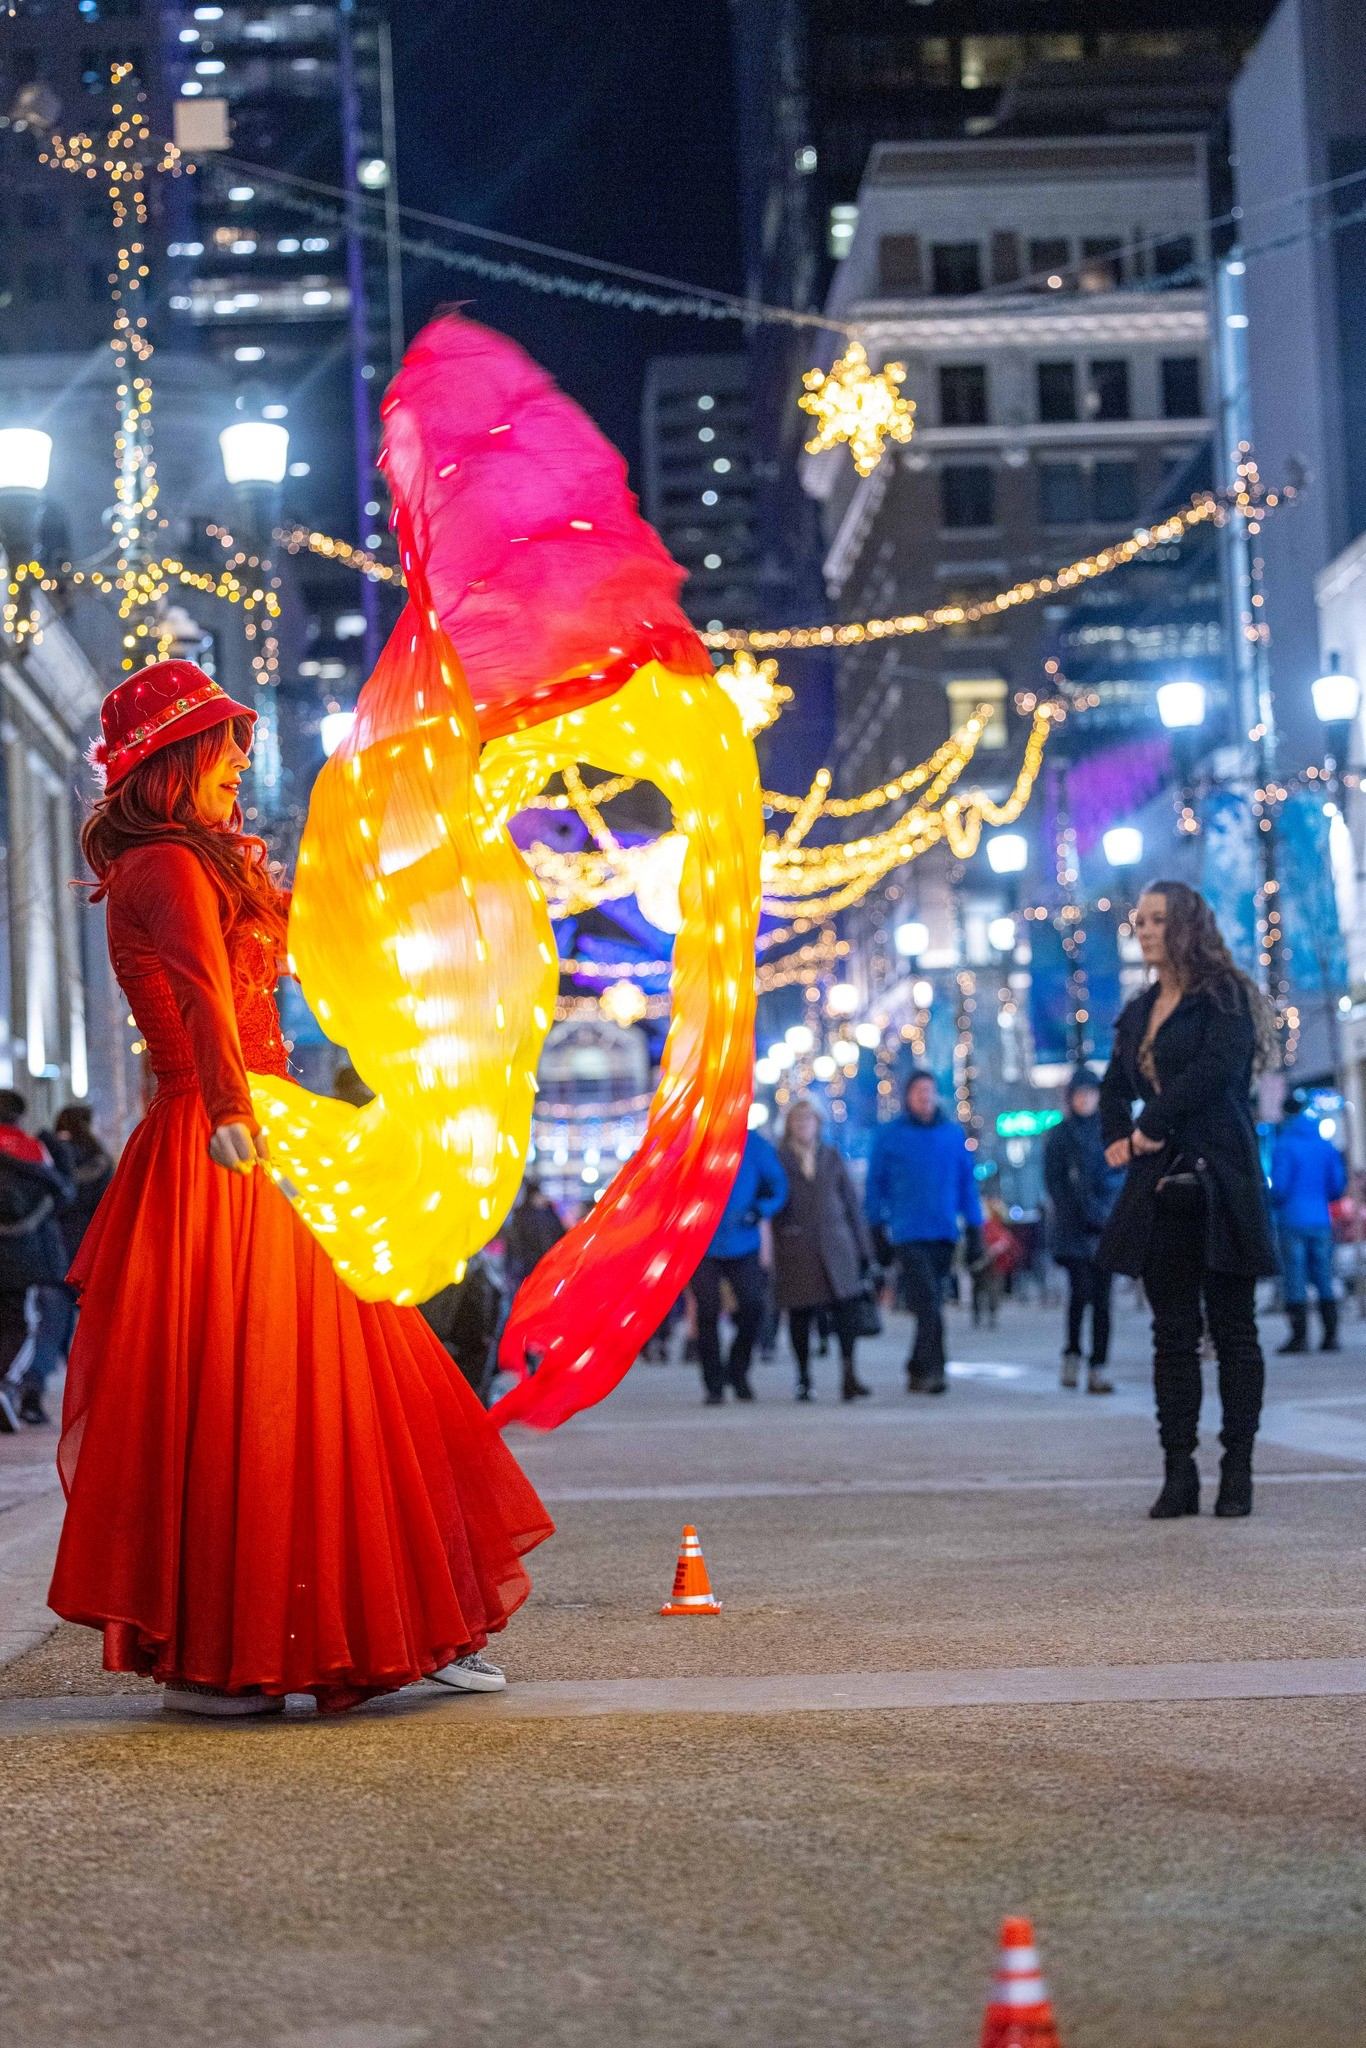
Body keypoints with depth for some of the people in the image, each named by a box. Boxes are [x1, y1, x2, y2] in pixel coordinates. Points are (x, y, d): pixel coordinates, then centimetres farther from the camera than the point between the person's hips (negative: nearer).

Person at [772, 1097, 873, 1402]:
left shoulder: (832, 1158, 13)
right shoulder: (778, 1159, 5)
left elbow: (851, 1203, 14)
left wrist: (863, 1248, 10)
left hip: (835, 1245, 2)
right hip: (795, 1249, -2)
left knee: (847, 1308, -13)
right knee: (800, 1315, 4)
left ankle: (848, 1374, -17)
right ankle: (803, 1379, 16)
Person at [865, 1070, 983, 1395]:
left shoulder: (953, 1135, 10)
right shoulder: (889, 1136, 3)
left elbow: (967, 1183, 14)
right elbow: (875, 1185, 6)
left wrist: (974, 1231, 9)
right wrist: (877, 1233, 0)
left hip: (943, 1234, 4)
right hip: (907, 1233, -3)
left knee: (930, 1304, 8)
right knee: (928, 1302, -16)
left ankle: (917, 1370, 17)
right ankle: (932, 1370, -20)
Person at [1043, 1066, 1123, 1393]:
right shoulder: (1059, 1135, 7)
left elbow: (1122, 1176, 10)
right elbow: (1054, 1182, 2)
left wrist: (1107, 1212, -7)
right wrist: (1081, 1216, -8)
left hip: (1106, 1227, 2)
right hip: (1073, 1228, -2)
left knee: (1102, 1296, -2)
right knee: (1082, 1289, -15)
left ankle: (1098, 1369, -2)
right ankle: (1072, 1353, 6)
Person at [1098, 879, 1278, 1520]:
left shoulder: (1225, 998, -4)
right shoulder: (1138, 1013, 16)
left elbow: (1215, 1069, -18)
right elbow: (1114, 1088, 25)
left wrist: (1151, 1127, -13)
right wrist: (1118, 1138, 5)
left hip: (1220, 1185, -6)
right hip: (1161, 1189, 6)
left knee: (1233, 1329, -1)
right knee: (1173, 1334, 5)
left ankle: (1238, 1473, 2)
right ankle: (1178, 1474, 6)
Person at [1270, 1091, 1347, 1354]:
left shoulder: (1284, 1145, -8)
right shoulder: (1327, 1146, 7)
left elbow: (1279, 1186, -11)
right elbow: (1338, 1185, 7)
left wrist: (1273, 1204, 10)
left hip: (1293, 1221, -5)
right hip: (1321, 1221, 5)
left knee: (1295, 1282, -3)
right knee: (1324, 1279, 8)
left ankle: (1300, 1336, -5)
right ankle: (1330, 1335, 7)